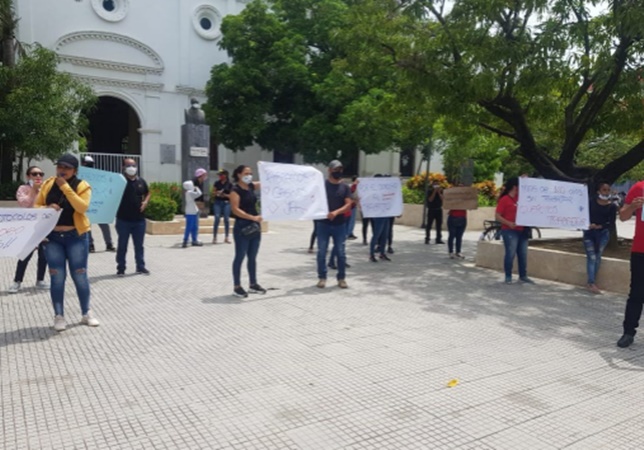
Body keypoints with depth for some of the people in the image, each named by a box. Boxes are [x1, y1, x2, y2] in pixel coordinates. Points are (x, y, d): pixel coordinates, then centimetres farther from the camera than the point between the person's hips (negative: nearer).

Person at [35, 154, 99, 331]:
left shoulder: (82, 186, -4)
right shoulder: (48, 184, 6)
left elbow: (82, 207, -20)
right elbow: (36, 206, 8)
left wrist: (65, 187, -21)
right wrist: (47, 208, -14)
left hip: (76, 237, -2)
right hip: (52, 237, 2)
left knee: (80, 276, 3)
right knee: (57, 277, 2)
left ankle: (86, 313, 18)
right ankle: (59, 316, 12)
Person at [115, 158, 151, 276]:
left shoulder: (141, 181, 7)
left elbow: (147, 193, 22)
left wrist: (145, 202, 3)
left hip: (139, 219, 4)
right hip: (123, 220, -4)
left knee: (139, 245, 11)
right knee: (122, 245, 6)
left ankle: (140, 266, 21)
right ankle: (121, 268, 15)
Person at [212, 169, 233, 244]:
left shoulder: (229, 184, 3)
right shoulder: (217, 183, 8)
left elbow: (231, 195, 3)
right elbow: (213, 193, 11)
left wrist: (225, 195, -14)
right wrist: (216, 193, -10)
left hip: (226, 203, 0)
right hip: (217, 202, 0)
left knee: (226, 219, -2)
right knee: (217, 218, -11)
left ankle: (226, 237, 10)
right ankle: (214, 237, -7)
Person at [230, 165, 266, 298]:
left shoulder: (251, 187, 10)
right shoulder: (235, 190, -11)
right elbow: (235, 209, -21)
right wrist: (253, 217, -27)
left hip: (255, 226, 7)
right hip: (242, 227, -7)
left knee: (253, 257, 13)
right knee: (240, 257, 0)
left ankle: (253, 284, 23)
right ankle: (237, 287, 8)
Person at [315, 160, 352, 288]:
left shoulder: (345, 187, 7)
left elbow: (348, 205, -1)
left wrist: (336, 212, -18)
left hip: (339, 225, 1)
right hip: (323, 224, -1)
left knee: (341, 253, 2)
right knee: (321, 252, 0)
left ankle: (341, 278, 14)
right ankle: (322, 277, 12)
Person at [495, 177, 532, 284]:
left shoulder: (519, 197, 11)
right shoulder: (504, 199, -9)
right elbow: (497, 216, -11)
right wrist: (509, 223, -22)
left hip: (522, 230, 7)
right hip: (509, 231, -7)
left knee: (523, 254, 9)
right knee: (510, 254, -7)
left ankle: (523, 276, 18)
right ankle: (508, 276, 4)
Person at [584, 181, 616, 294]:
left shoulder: (612, 206, -1)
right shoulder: (591, 202, -2)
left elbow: (612, 223, -3)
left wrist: (599, 226, -17)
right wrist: (588, 224, -18)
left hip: (603, 233, 1)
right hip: (589, 232, -1)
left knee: (597, 257, 4)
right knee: (591, 257, -6)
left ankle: (591, 282, 11)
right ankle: (592, 283, -9)